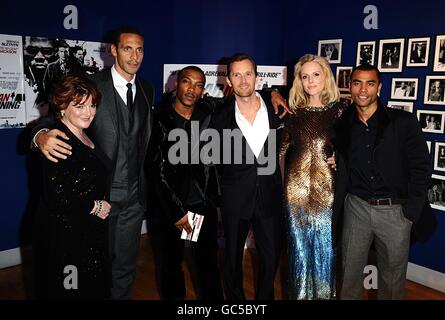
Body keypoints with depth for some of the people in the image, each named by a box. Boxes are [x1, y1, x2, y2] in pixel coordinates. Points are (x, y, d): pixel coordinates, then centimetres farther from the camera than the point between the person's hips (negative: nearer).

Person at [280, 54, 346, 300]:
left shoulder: (339, 110, -1)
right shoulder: (294, 112, 5)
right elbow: (279, 149, 7)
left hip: (327, 190, -1)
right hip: (297, 189, 2)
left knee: (326, 247, 9)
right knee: (299, 246, 12)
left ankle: (325, 294, 30)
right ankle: (300, 293, 30)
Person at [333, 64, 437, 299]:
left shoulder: (404, 123, -6)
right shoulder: (342, 125, 2)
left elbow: (421, 168, -6)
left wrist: (410, 211, -10)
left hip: (395, 210, -2)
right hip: (356, 207, 2)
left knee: (392, 276, 13)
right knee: (350, 271, 13)